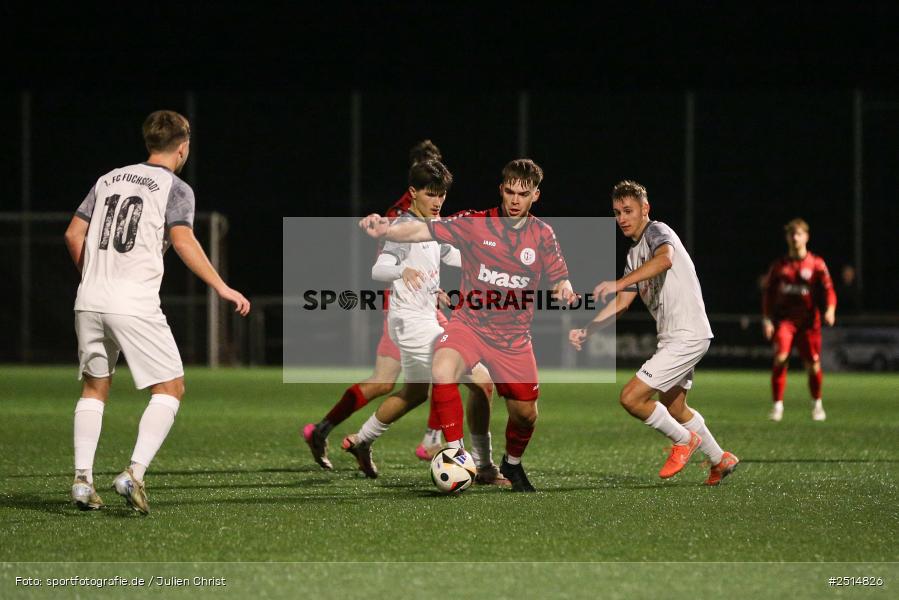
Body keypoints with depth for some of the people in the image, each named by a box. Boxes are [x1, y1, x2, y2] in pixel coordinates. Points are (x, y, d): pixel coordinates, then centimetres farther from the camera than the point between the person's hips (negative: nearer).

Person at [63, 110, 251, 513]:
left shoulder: (109, 180, 17)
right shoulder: (175, 188, 0)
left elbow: (74, 234, 16)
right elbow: (183, 241, -14)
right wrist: (222, 288, -12)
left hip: (90, 300, 6)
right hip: (135, 305, -6)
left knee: (94, 388, 17)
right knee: (170, 388, 2)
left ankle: (82, 479, 7)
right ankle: (134, 472, -13)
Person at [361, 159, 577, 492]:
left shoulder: (543, 235, -2)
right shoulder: (474, 223, -9)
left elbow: (560, 280, 2)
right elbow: (423, 230, -17)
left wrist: (564, 290, -24)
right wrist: (386, 230, -36)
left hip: (514, 336, 2)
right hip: (470, 324, -2)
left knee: (525, 414, 7)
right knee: (442, 371, -32)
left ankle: (512, 463, 40)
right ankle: (455, 452, -20)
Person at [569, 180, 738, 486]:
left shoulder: (658, 232, -12)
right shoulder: (634, 254, 17)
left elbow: (665, 258, -37)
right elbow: (622, 301, 20)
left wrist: (620, 281, -49)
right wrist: (586, 330, 8)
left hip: (687, 336, -10)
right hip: (671, 337, 10)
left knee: (631, 397, -14)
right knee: (674, 409, 22)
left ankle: (684, 440, 8)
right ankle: (721, 460, 38)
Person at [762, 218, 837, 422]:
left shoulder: (816, 264, 4)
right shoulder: (779, 265, 9)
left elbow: (827, 289, -1)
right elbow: (768, 294, 11)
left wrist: (830, 310, -19)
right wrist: (767, 319, -1)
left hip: (808, 321, 0)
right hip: (784, 319, 0)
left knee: (813, 366, 2)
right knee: (780, 358, -20)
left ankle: (817, 405, 28)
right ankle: (777, 405, -14)